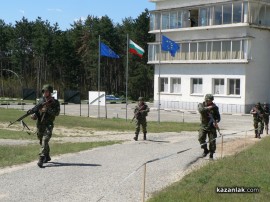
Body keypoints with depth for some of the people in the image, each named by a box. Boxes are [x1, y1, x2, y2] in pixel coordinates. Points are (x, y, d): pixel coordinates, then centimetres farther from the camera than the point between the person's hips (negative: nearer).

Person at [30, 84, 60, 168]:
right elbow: (36, 110, 10)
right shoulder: (41, 100, 9)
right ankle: (47, 157, 33)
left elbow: (57, 113, -13)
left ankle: (41, 159, -23)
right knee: (42, 141, 15)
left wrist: (47, 109, -23)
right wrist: (34, 115, -11)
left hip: (48, 125, -5)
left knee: (45, 140, -18)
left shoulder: (55, 102, -3)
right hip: (40, 124, 5)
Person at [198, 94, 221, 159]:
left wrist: (216, 121, -18)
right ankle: (205, 150, 7)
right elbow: (200, 110, -24)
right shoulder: (201, 105, -1)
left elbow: (218, 117, 2)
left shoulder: (214, 107, 0)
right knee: (201, 138, -16)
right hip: (203, 125, 0)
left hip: (212, 126, 0)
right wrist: (208, 108, -28)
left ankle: (211, 154, 12)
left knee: (212, 140, -2)